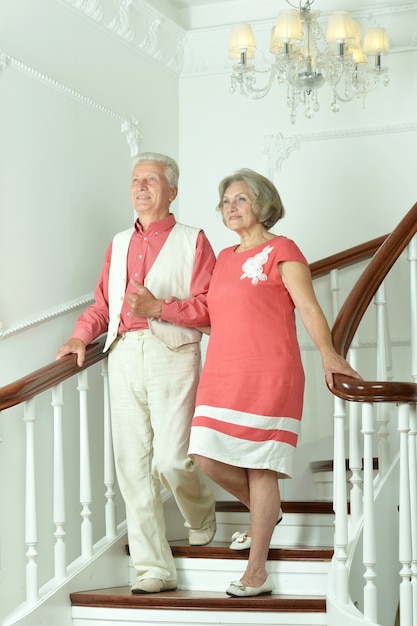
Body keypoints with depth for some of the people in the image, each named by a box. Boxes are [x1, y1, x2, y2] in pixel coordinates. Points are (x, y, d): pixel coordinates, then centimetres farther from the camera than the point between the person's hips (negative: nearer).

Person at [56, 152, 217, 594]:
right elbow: (102, 303, 21)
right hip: (124, 355, 5)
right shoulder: (119, 244, 22)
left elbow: (209, 307, -4)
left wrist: (158, 308, -15)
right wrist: (80, 335, 4)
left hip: (172, 353, -5)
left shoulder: (191, 241, 6)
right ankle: (154, 569, 5)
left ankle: (201, 521, 22)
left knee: (170, 461, -12)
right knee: (133, 466, -1)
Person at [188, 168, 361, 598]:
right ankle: (264, 512, 26)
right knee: (206, 457, -2)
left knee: (261, 466, -5)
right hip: (221, 373, 7)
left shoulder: (280, 250, 0)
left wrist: (327, 353, -24)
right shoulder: (224, 259, 19)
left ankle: (256, 573, 2)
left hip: (269, 376, -6)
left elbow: (308, 307, -11)